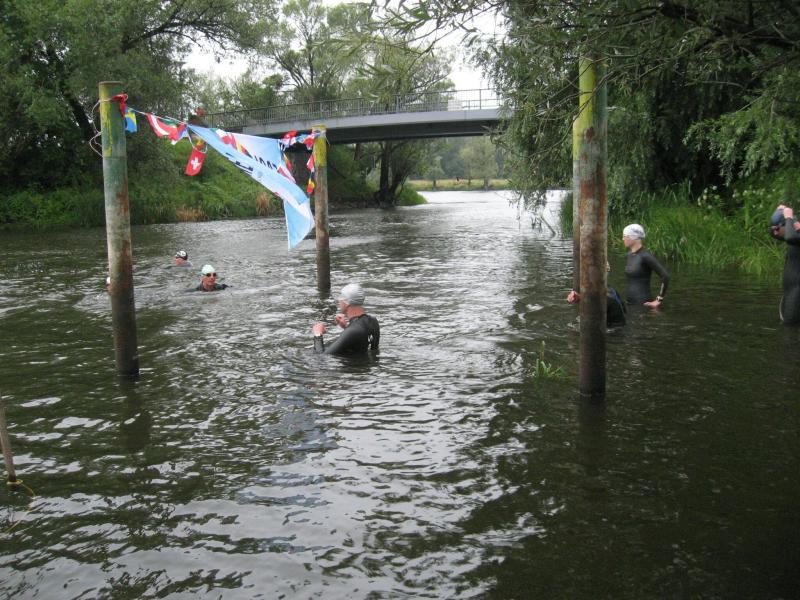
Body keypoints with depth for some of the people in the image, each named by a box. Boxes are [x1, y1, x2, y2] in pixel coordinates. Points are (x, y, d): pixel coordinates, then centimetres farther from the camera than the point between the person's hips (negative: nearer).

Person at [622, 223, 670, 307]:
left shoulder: (645, 256, -15)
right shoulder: (630, 254, 10)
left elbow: (665, 276, -18)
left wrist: (659, 300, -14)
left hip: (642, 303, -8)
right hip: (630, 302, 8)